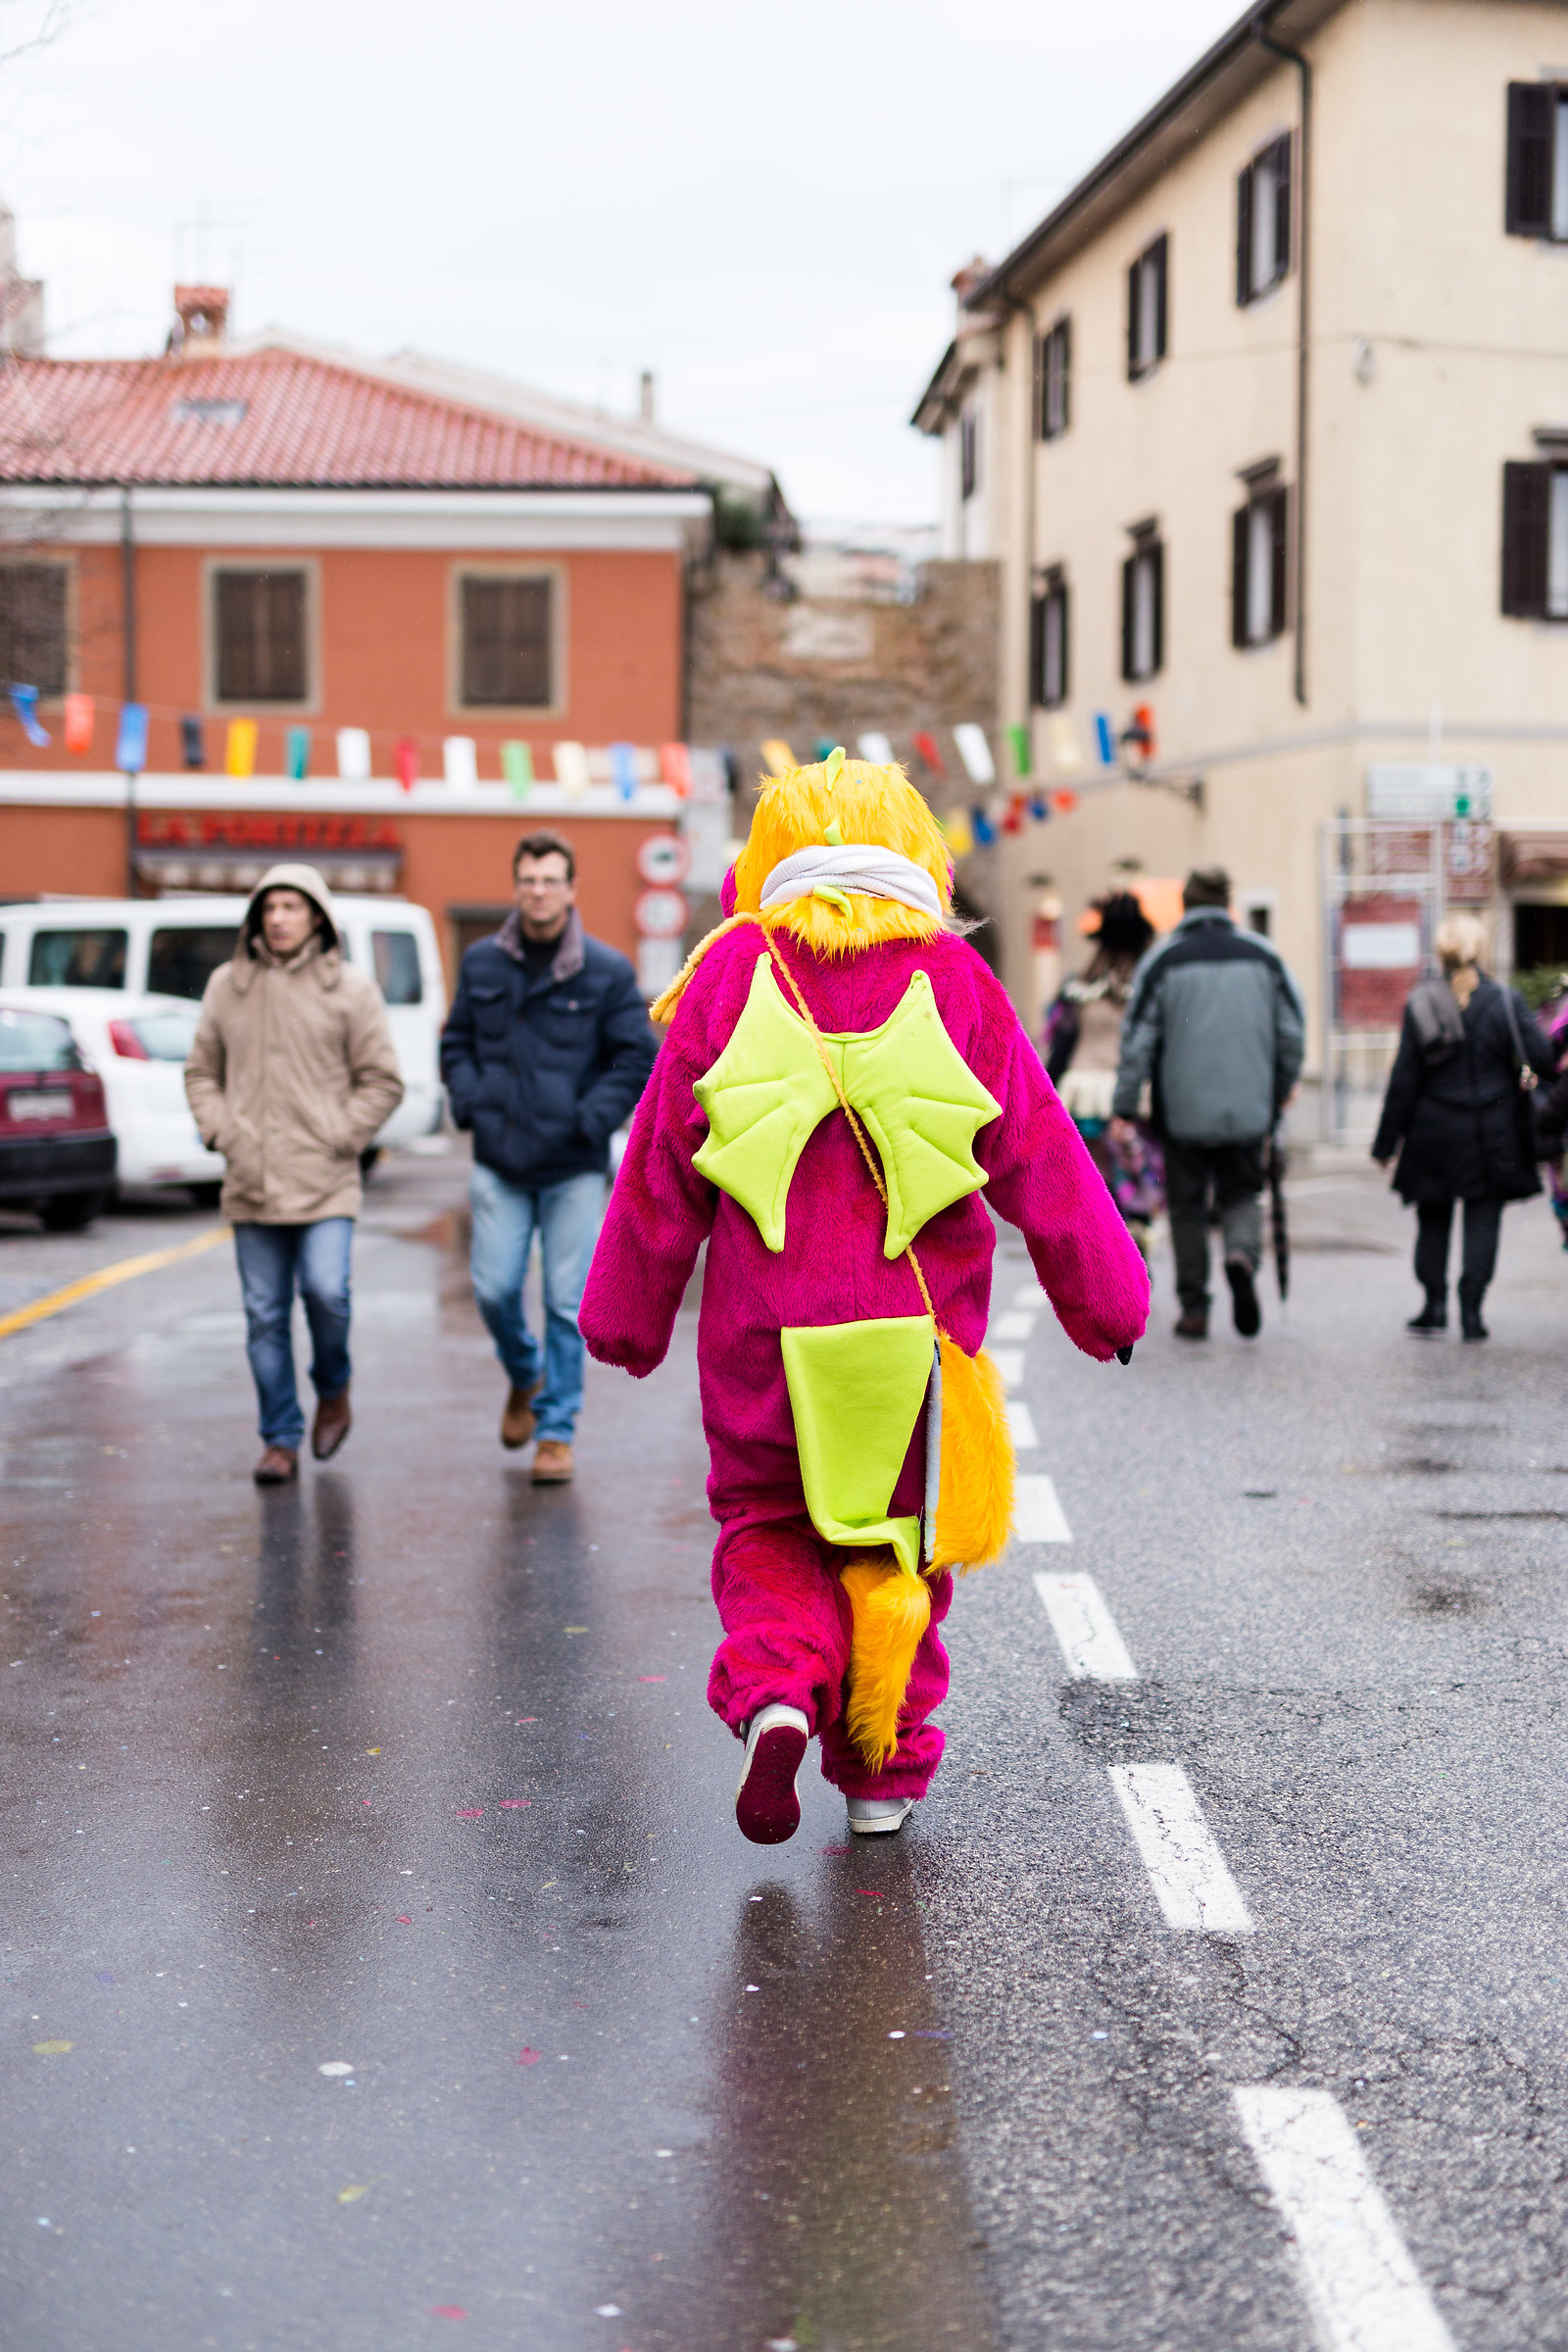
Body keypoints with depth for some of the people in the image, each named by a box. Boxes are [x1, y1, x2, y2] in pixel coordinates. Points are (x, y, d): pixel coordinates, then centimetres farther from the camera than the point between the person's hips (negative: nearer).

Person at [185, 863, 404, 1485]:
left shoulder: (350, 989, 1)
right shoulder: (227, 985, 10)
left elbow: (381, 1082, 3)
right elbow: (201, 1072, 16)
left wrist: (339, 1140, -6)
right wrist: (221, 1133, 1)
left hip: (324, 1182, -3)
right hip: (250, 1186, 3)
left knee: (326, 1291, -16)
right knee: (265, 1316, 4)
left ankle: (333, 1391, 14)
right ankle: (280, 1439, 14)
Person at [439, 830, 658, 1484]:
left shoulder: (607, 972, -2)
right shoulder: (482, 964, 7)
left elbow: (637, 1058, 1)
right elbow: (456, 1041, 17)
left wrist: (591, 1119, -10)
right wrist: (469, 1102, 0)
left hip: (574, 1168, -2)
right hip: (500, 1165, 2)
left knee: (568, 1302, -1)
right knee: (495, 1288, -1)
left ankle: (556, 1431, 11)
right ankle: (524, 1376, 30)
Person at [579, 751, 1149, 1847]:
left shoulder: (733, 969, 2)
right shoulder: (954, 979, 2)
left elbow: (662, 1160, 5)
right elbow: (1038, 1153, 5)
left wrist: (628, 1314, 15)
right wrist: (1106, 1296, 14)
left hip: (764, 1324, 0)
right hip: (915, 1319, 0)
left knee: (765, 1522, 16)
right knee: (898, 1541, 15)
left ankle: (776, 1694, -10)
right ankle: (883, 1770, 19)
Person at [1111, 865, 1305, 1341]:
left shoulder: (1163, 959, -3)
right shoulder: (1264, 955, 3)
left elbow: (1138, 1039, -5)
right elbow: (1293, 1029, 6)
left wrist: (1124, 1109, -1)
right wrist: (1284, 1085, 21)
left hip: (1184, 1110, -1)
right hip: (1248, 1108, 1)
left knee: (1187, 1207, 10)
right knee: (1241, 1195, 16)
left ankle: (1194, 1309, 9)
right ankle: (1243, 1253, -15)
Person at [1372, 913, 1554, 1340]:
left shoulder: (1420, 1005, -5)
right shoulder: (1506, 1001, -6)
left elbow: (1404, 1077, -3)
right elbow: (1541, 1059, -11)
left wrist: (1386, 1141, 2)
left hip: (1434, 1133, 1)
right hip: (1493, 1136, -1)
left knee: (1433, 1220, 14)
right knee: (1483, 1220, 5)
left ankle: (1435, 1304, 13)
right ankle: (1471, 1308, -1)